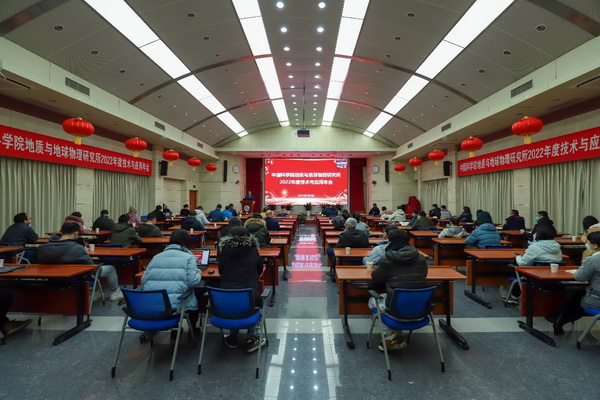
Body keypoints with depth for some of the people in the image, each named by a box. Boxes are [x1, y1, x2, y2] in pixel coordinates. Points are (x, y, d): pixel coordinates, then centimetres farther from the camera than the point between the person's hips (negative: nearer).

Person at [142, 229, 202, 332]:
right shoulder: (189, 257, -2)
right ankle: (192, 329, 38)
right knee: (197, 297, 27)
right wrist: (198, 273, 10)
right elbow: (193, 282, -11)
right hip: (175, 304, -4)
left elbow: (144, 280, 11)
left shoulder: (156, 257, 11)